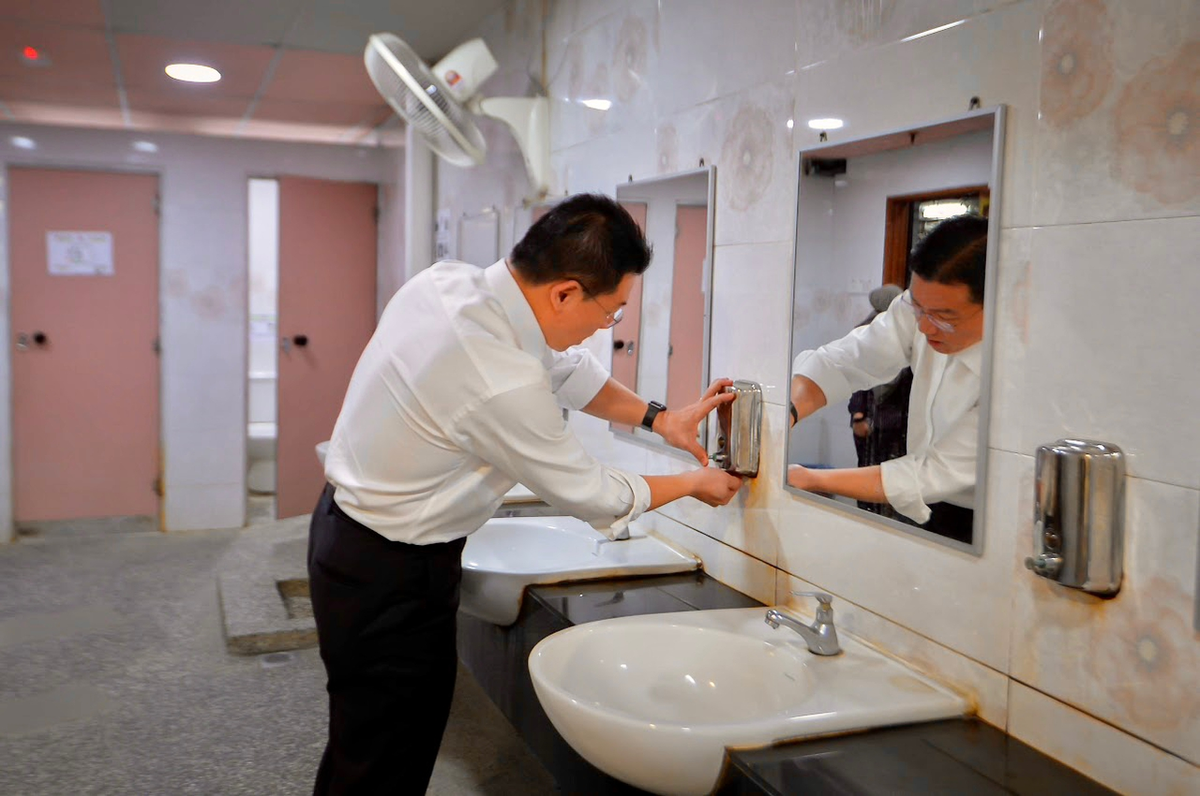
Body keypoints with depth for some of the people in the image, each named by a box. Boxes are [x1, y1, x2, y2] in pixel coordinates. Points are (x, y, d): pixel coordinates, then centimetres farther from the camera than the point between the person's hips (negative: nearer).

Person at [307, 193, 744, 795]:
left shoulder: (448, 281, -7)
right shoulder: (503, 386, -32)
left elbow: (561, 365, 9)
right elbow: (591, 496, -15)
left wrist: (658, 418, 10)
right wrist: (696, 484, 1)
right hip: (393, 578, -9)